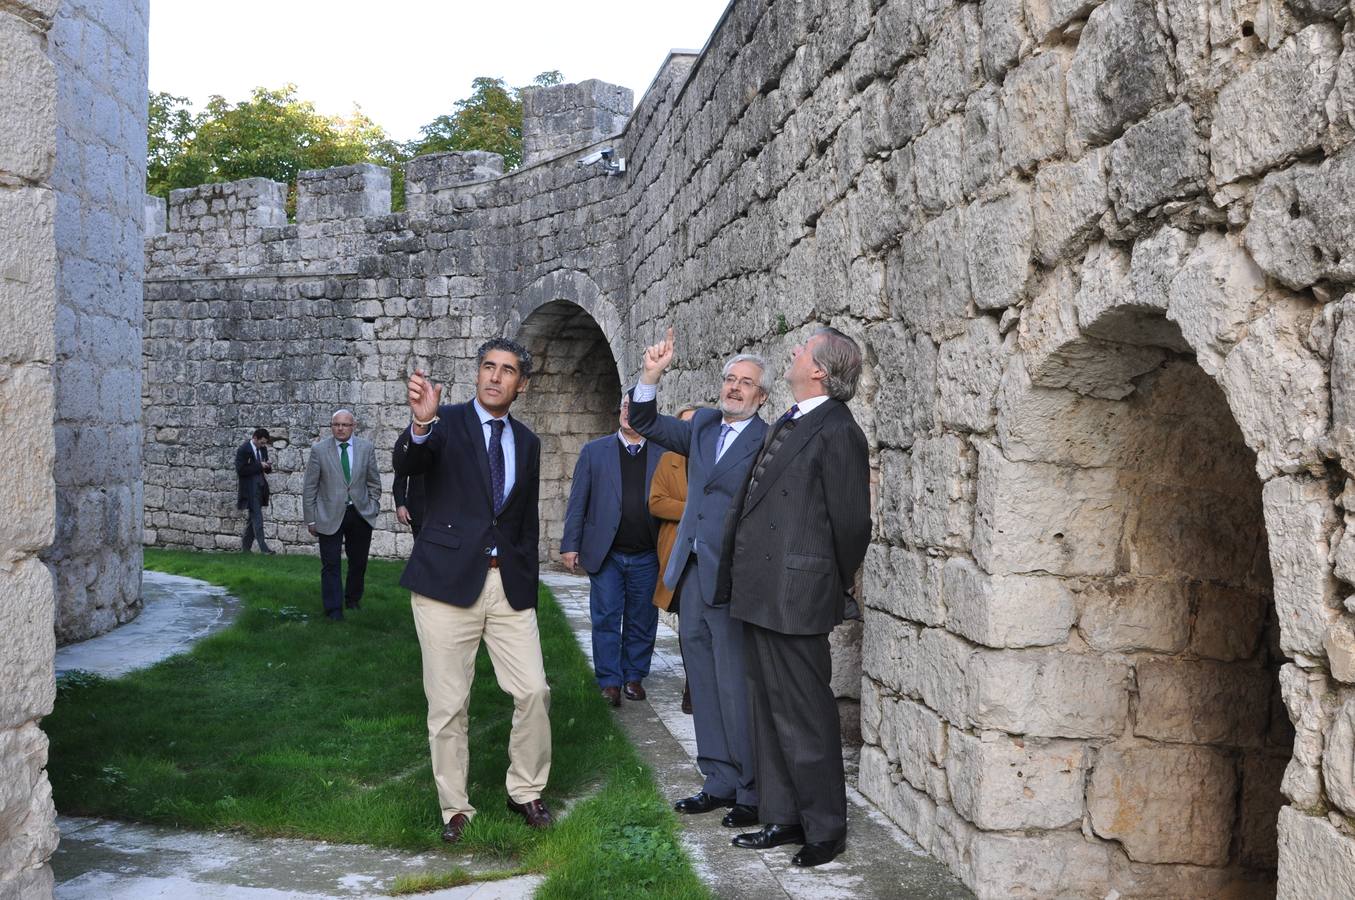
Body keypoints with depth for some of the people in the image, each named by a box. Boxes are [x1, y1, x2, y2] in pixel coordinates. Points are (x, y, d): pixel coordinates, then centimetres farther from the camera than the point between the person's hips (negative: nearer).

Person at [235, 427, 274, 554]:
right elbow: (240, 470, -18)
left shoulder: (263, 449, 10)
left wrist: (267, 467, -4)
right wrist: (259, 466, -20)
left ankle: (245, 548, 22)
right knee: (257, 518, -10)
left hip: (260, 488, 8)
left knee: (253, 518, 13)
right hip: (250, 489, -8)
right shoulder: (243, 450, -12)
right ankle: (263, 548, -11)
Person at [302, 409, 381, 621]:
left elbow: (374, 482, 11)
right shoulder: (319, 450, -3)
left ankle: (353, 600, 30)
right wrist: (311, 519, -2)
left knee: (358, 563, 11)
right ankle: (334, 609, 4)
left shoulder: (366, 448, 2)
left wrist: (373, 508, 5)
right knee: (331, 564, -2)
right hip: (330, 516, -2)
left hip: (361, 514, 2)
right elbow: (309, 488, 0)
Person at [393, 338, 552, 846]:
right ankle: (454, 808, 18)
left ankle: (526, 792, 21)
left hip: (510, 584, 4)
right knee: (447, 704, 2)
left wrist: (527, 585, 12)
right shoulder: (446, 423, -2)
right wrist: (420, 425, -43)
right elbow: (405, 466, -22)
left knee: (533, 691, 1)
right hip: (448, 581, -4)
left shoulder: (526, 442, 12)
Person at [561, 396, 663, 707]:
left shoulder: (662, 455, 5)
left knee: (641, 622, 8)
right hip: (605, 554, -1)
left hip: (646, 557, 1)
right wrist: (570, 544, -2)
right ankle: (609, 682, 8)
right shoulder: (594, 451, 6)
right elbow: (578, 501, 5)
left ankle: (634, 677, 21)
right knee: (606, 620, 1)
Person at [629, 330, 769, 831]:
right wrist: (651, 376, 0)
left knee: (737, 688, -3)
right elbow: (645, 422, 16)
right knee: (704, 686, 14)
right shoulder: (703, 427, 13)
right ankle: (721, 782, 26)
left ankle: (754, 793, 9)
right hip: (693, 575, 8)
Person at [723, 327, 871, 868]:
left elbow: (850, 523, -11)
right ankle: (782, 818, 28)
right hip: (761, 597, 9)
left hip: (796, 600, -9)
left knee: (805, 716, 1)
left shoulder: (836, 432, -14)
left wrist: (835, 590, 0)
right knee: (768, 711, 16)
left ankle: (825, 829, 16)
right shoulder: (789, 424, 13)